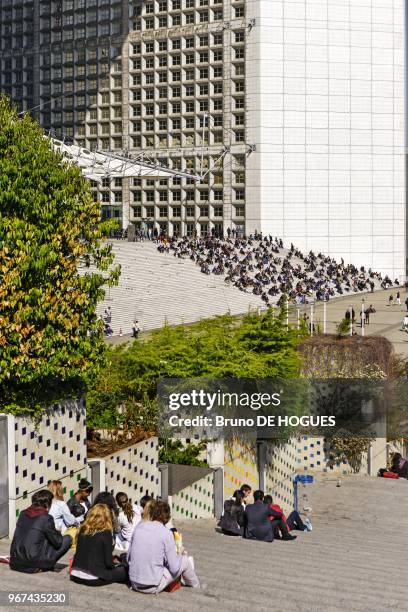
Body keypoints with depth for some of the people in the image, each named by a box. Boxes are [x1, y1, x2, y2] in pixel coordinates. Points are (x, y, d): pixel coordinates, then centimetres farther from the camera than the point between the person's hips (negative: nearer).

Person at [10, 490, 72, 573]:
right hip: (33, 565, -7)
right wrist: (58, 533, 17)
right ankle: (47, 566, 3)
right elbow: (57, 543, -4)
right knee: (67, 539, 4)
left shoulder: (23, 514, 6)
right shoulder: (46, 518, -11)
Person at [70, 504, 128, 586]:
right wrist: (114, 562, 13)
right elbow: (108, 563, -11)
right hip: (94, 578, -6)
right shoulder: (105, 533, -11)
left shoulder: (82, 530, 6)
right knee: (124, 569, 10)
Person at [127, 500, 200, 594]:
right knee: (185, 561, 12)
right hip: (153, 588, -6)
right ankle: (195, 584, 37)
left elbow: (128, 558, 9)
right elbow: (174, 568, -10)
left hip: (134, 584, 6)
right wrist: (182, 554, 9)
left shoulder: (139, 527, 1)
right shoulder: (166, 533, -12)